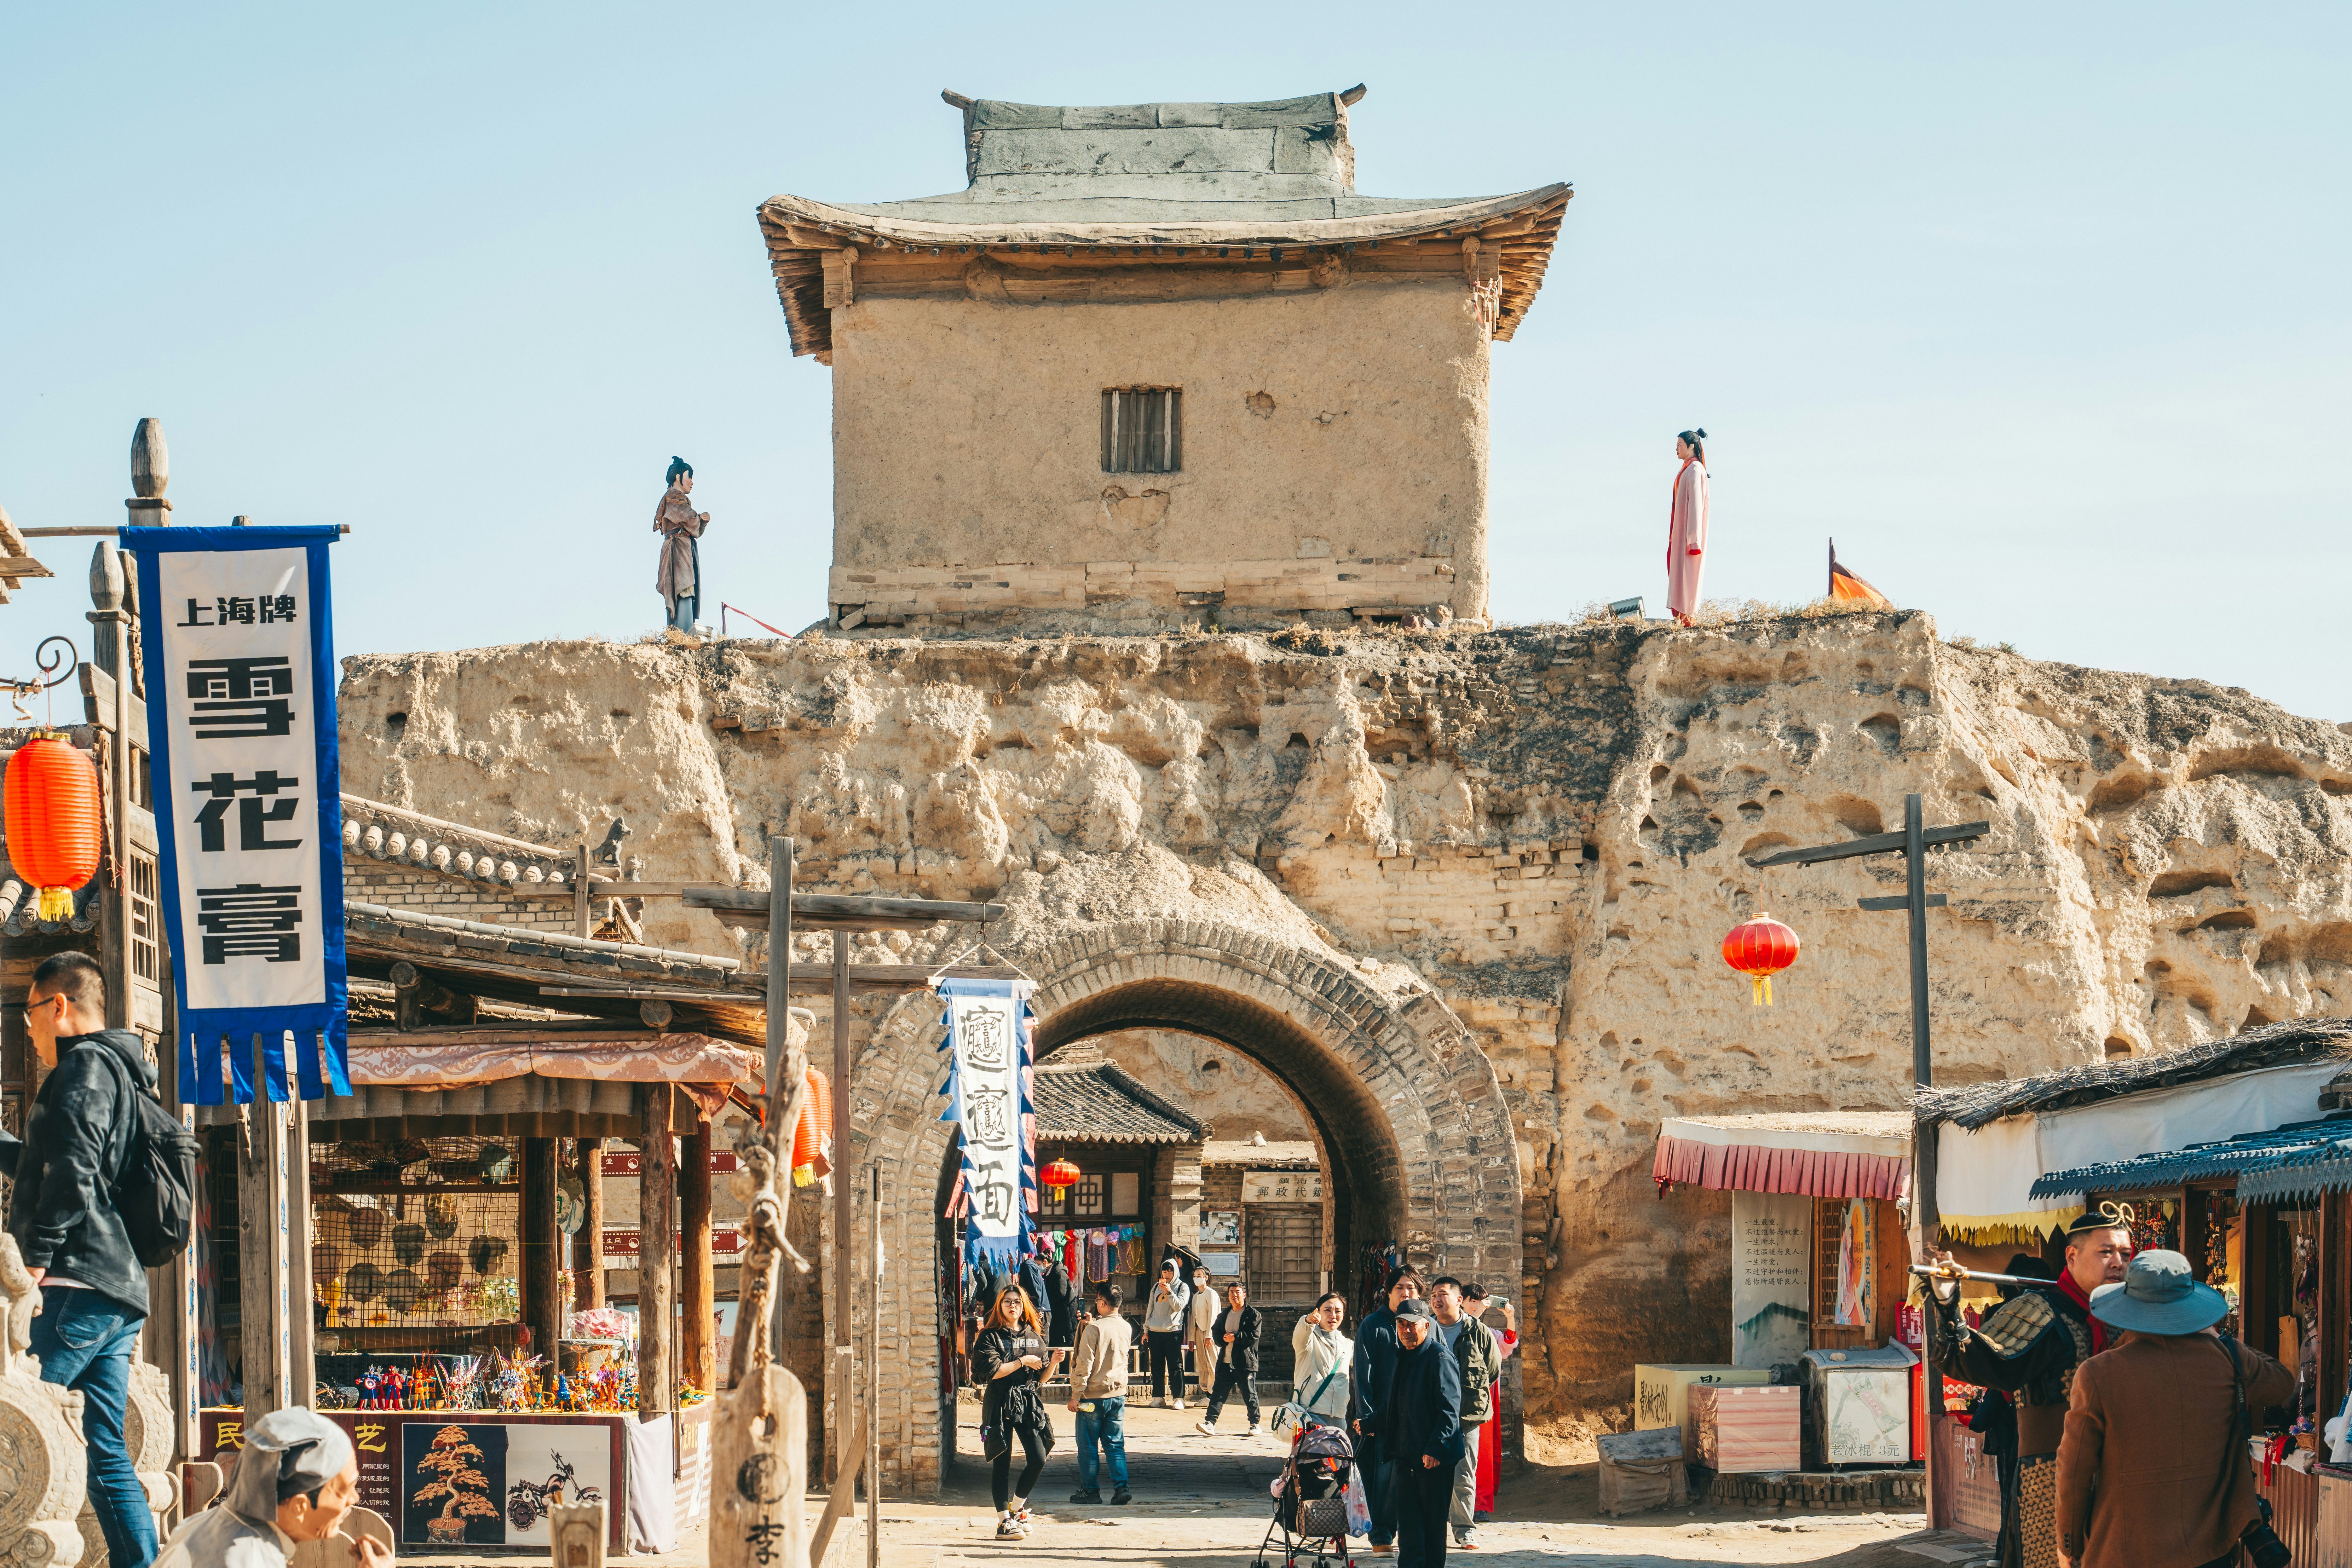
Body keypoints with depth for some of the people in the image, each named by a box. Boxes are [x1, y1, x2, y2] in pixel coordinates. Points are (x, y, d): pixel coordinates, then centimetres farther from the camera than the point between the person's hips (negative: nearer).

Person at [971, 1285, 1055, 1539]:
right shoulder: (990, 1337, 0)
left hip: (1030, 1404, 4)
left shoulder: (1034, 1337, 13)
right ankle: (1004, 1522, 5)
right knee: (1002, 1463, -2)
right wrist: (1023, 1362, -10)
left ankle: (1016, 1509, 16)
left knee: (1038, 1459, -6)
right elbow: (991, 1371, -14)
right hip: (1001, 1403, -4)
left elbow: (1040, 1378, 15)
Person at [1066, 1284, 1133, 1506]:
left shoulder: (1094, 1329, -16)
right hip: (1118, 1394, 6)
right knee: (1115, 1445, 10)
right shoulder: (1126, 1328, 3)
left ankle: (1090, 1490, 10)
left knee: (1088, 1446, 6)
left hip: (1093, 1396, -6)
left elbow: (1084, 1365, -17)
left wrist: (1076, 1396, -10)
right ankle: (1121, 1487, 2)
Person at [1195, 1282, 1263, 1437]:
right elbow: (1217, 1334, 19)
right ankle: (1211, 1423, -9)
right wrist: (1224, 1339, -3)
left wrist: (1235, 1337, -16)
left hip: (1245, 1363, -5)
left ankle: (1255, 1424, 14)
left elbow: (1254, 1336, -11)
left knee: (1249, 1395, 2)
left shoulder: (1253, 1314, -1)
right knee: (1218, 1393, -4)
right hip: (1226, 1362, 5)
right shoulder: (1224, 1315, 17)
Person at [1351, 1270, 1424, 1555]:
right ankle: (1382, 1537, 4)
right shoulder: (1372, 1326, 1)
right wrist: (1365, 1416, -9)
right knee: (1383, 1477, -3)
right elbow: (1362, 1375, -2)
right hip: (1381, 1415, -3)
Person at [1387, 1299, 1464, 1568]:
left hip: (1435, 1457, -7)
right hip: (1406, 1454, 7)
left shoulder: (1441, 1358, -11)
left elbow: (1449, 1409, -17)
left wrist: (1436, 1449, -21)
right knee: (1408, 1518, 6)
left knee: (1434, 1519, 2)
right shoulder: (1402, 1358, 14)